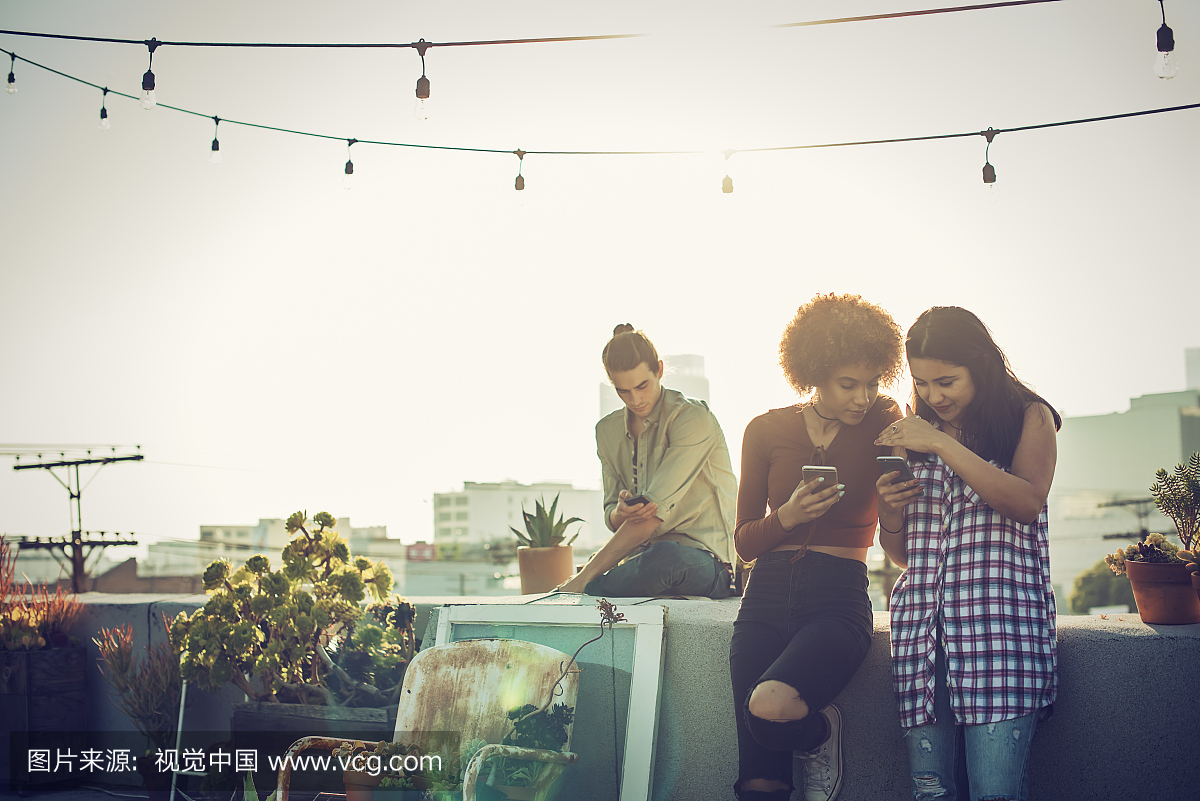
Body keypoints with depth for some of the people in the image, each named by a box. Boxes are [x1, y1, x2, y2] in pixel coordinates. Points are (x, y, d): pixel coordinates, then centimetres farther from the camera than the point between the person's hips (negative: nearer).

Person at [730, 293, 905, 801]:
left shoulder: (882, 427, 5)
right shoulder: (767, 431, 8)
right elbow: (744, 542, 11)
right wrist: (787, 516, -9)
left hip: (839, 599, -2)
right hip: (767, 597, 2)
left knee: (771, 707, -30)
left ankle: (821, 732, 2)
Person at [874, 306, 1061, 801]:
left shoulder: (1028, 417, 10)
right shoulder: (912, 433, 20)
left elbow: (1028, 502, -9)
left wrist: (943, 444, -12)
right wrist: (889, 508, 1)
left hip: (1001, 615, -3)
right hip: (923, 617, 4)